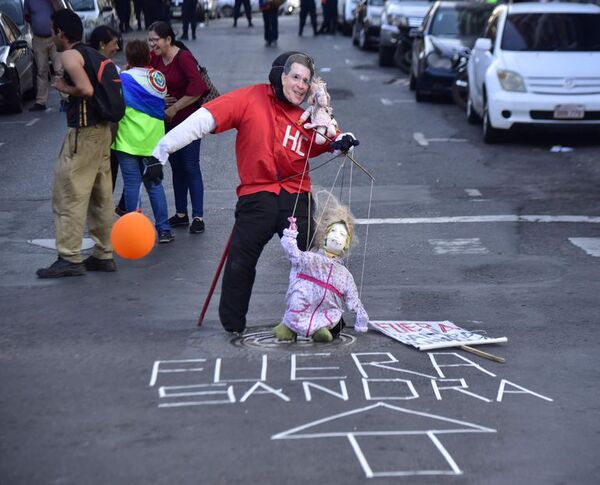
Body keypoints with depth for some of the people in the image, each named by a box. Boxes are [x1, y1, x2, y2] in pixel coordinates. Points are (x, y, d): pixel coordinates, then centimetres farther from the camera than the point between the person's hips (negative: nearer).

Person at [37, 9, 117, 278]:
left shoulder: (69, 55, -11)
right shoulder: (92, 54, 16)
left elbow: (86, 89, -24)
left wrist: (64, 88, -7)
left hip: (83, 131, -9)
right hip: (102, 129, 9)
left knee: (68, 196, -5)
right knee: (101, 197, 12)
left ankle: (70, 259, -5)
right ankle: (104, 254, 17)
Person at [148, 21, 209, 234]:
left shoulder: (184, 58, -18)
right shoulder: (154, 58, 2)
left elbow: (197, 88, -26)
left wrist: (174, 108, -20)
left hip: (188, 119, -7)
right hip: (167, 121, 7)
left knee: (190, 167, -5)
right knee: (176, 166, 13)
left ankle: (198, 217, 0)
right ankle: (181, 214, 23)